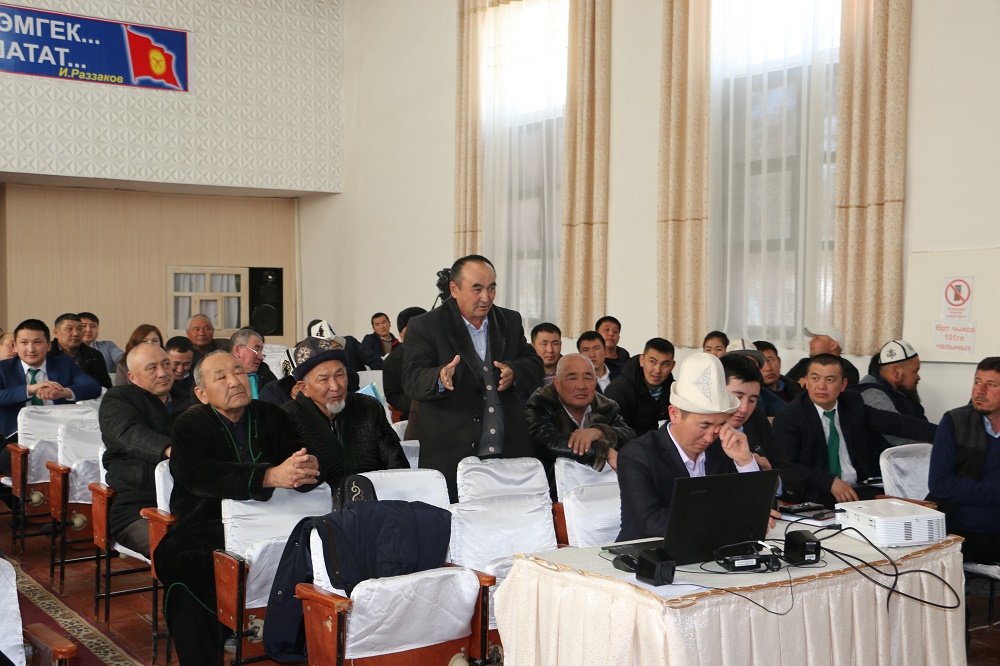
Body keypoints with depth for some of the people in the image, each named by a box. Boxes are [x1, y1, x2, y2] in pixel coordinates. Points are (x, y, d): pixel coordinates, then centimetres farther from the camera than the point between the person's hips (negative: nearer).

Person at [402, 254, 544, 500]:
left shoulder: (510, 321, 14)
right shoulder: (424, 327, -1)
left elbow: (535, 368, 12)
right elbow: (412, 382, -10)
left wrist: (514, 372, -11)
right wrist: (440, 378, -32)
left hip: (509, 453, 4)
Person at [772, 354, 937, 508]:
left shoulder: (852, 403, 9)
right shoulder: (788, 417, -6)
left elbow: (894, 423, 6)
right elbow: (786, 467, -13)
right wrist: (830, 482, -22)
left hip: (860, 490, 6)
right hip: (817, 497, -5)